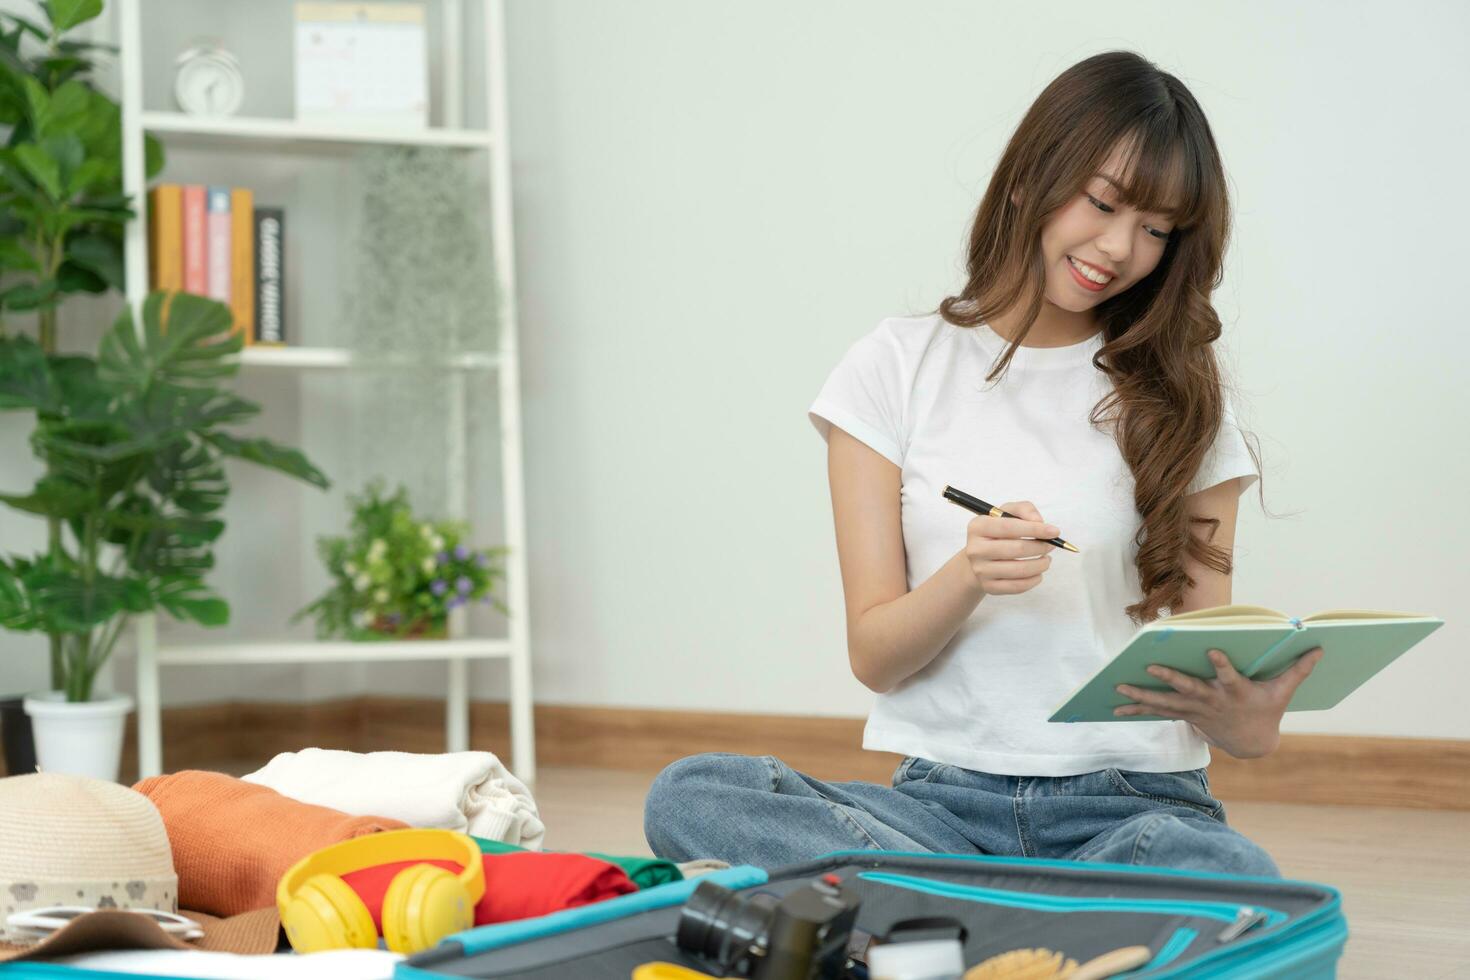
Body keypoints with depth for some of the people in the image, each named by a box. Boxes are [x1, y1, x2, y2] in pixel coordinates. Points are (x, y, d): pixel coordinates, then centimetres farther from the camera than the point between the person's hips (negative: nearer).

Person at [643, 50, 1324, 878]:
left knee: (1232, 876, -38)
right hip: (945, 795, 2)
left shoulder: (1180, 398, 9)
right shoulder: (901, 367, 7)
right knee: (689, 796, -28)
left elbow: (1206, 651, 6)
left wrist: (1245, 720, -19)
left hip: (1134, 801, -1)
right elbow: (873, 654, 4)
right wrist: (968, 577, -19)